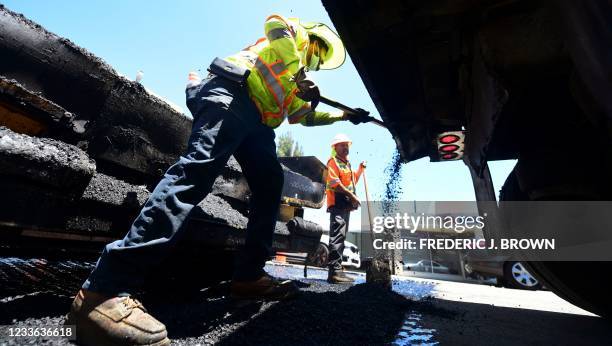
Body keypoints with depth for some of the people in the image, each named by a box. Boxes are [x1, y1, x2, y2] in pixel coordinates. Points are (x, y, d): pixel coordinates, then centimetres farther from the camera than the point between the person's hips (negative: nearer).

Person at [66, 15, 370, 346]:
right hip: (232, 93, -9)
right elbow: (275, 22, 0)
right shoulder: (296, 37, 23)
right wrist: (299, 75, -5)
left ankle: (248, 275, -5)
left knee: (270, 184, -6)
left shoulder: (297, 85, 41)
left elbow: (306, 116, 40)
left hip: (256, 119, 9)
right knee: (198, 168, -29)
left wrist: (345, 115, 35)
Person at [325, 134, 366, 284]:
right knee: (337, 236, -16)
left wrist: (360, 169, 20)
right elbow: (334, 183, -16)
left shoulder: (346, 163, 26)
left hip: (346, 204, 10)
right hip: (337, 202, -10)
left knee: (341, 237, 11)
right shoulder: (333, 161, -4)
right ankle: (334, 271, -16)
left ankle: (337, 269, 19)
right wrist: (352, 195, -17)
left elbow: (352, 181, 33)